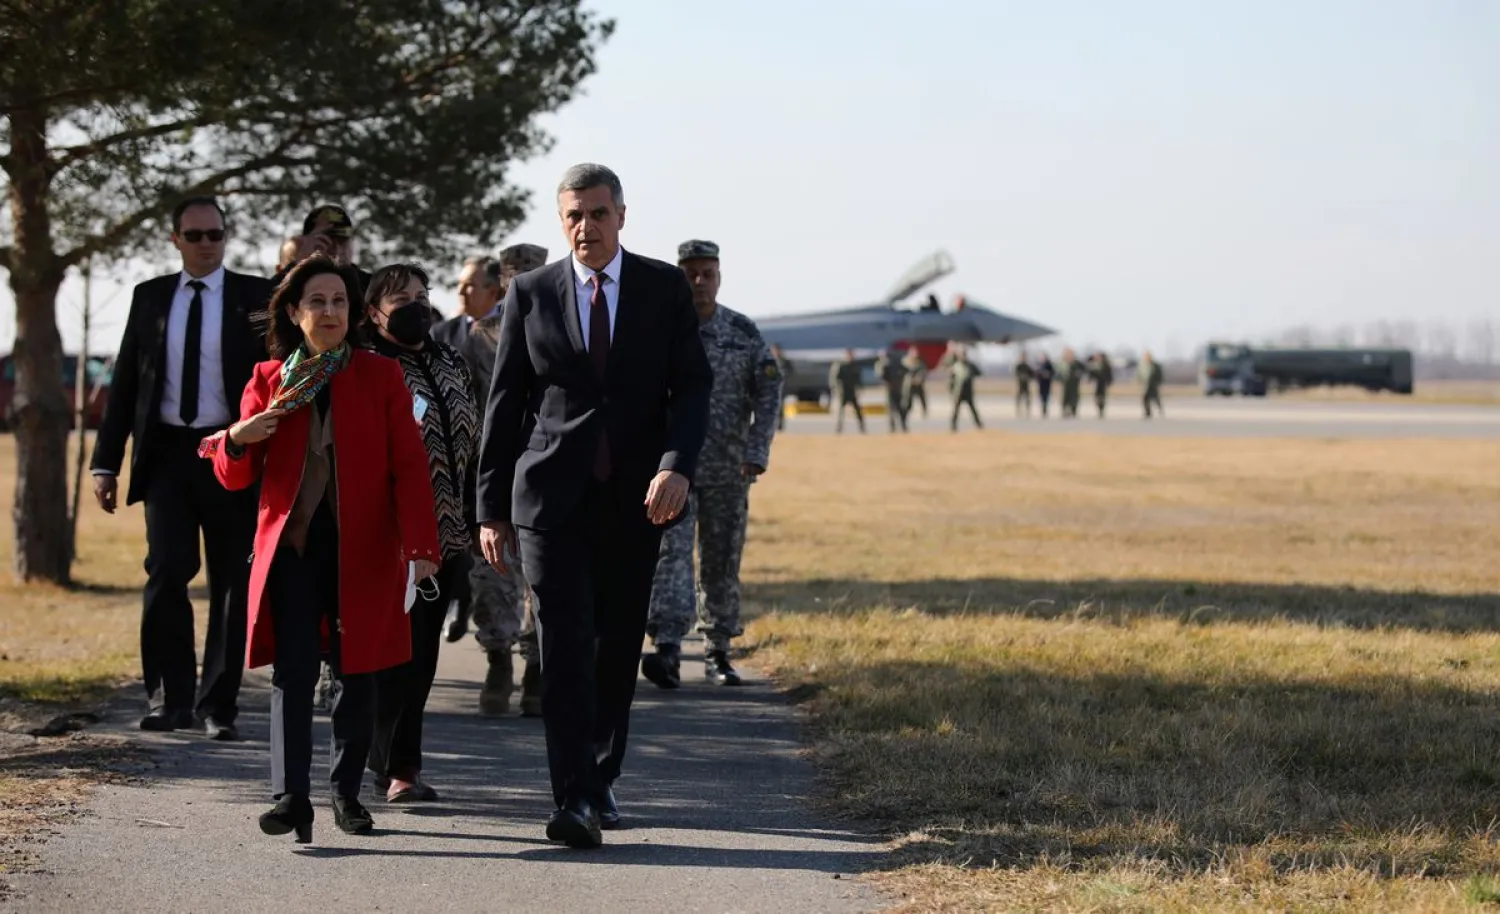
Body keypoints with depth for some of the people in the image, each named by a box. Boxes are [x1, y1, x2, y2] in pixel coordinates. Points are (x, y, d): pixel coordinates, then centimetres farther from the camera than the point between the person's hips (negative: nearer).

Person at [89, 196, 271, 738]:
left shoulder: (256, 298, 2)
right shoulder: (150, 297, 8)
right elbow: (125, 383, 10)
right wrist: (106, 462, 4)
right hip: (167, 451, 1)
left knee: (231, 583, 3)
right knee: (167, 572, -9)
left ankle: (218, 706, 11)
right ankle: (170, 700, -1)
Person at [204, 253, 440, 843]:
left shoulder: (380, 377, 5)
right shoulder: (269, 380, 9)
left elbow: (409, 467, -1)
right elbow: (236, 478, 11)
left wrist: (419, 546, -12)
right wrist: (237, 441, -12)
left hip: (363, 551, 0)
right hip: (290, 546, 0)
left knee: (357, 674, 4)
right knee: (293, 671, -10)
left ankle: (347, 793, 18)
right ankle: (291, 798, -16)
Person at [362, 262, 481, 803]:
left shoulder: (452, 366, 16)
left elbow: (472, 444, 21)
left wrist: (474, 517, 17)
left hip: (448, 535, 7)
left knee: (422, 651, 9)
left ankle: (392, 761, 18)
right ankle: (397, 767, 1)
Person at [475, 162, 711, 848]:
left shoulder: (665, 288, 5)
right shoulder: (530, 294, 5)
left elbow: (692, 385, 1)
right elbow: (504, 403, 7)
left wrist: (677, 467, -17)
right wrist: (492, 507, 4)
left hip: (636, 496, 1)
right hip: (551, 495, -1)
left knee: (620, 644, 10)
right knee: (565, 644, -10)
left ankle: (601, 779, 26)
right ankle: (574, 801, -15)